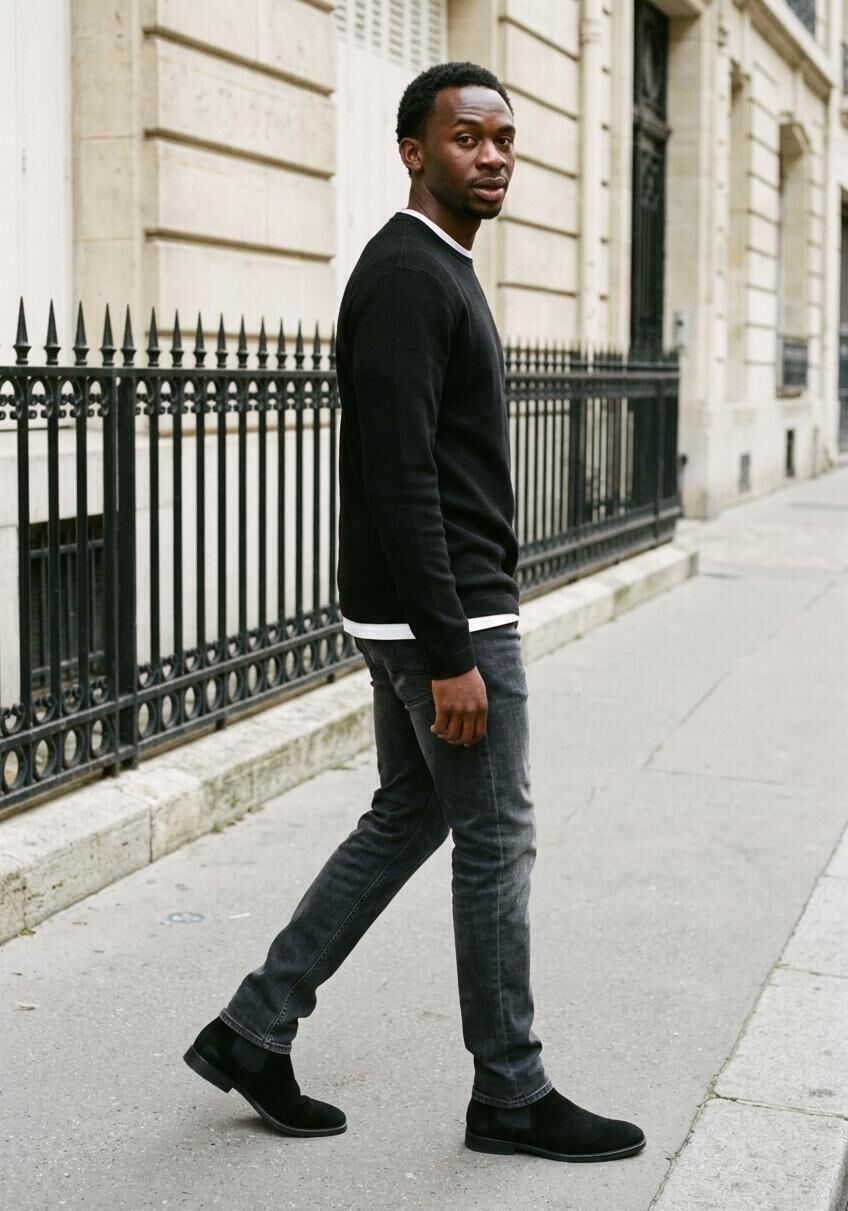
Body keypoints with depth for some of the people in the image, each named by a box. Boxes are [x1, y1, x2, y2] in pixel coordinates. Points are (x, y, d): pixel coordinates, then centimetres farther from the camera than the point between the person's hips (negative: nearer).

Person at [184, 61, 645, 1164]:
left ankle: (254, 1031, 21)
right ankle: (511, 1096, 16)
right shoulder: (409, 277, -16)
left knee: (406, 819, 16)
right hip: (443, 617, -11)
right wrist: (452, 656, -24)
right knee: (496, 844, 1)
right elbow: (400, 480, -23)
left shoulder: (434, 271, 16)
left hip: (424, 613, 11)